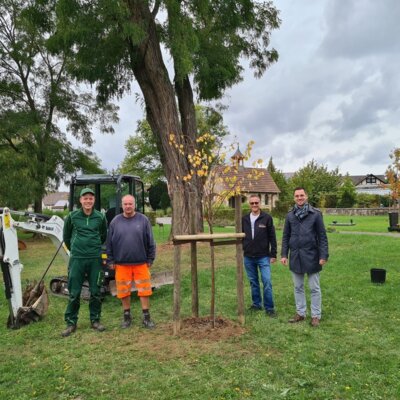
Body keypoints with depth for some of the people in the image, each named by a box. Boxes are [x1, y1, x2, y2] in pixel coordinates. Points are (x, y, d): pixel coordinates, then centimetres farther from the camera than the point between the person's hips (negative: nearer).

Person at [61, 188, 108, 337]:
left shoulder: (100, 217, -1)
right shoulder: (72, 216, -2)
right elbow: (66, 235, 12)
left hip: (95, 259, 1)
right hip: (77, 259, -1)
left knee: (96, 292, 9)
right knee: (74, 293, 5)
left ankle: (95, 320, 23)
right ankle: (71, 323, 18)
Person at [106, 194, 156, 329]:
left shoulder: (143, 220, 1)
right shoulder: (115, 221, 4)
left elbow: (150, 242, 4)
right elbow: (109, 243, 7)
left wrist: (150, 259, 2)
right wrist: (111, 261, 5)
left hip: (141, 263, -1)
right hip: (121, 264, 1)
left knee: (144, 290, 3)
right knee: (124, 291, 9)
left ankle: (146, 318, 16)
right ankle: (127, 316, 26)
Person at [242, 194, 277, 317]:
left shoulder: (267, 218, -5)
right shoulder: (244, 219, 5)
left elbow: (272, 237, -3)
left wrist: (273, 254, -5)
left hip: (263, 257, -3)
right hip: (248, 257, 4)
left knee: (267, 282, -5)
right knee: (253, 282, 13)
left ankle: (269, 308, 6)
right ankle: (256, 304, 26)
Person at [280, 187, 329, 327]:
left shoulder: (316, 214, -4)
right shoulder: (290, 215, 5)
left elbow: (322, 236, -4)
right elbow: (286, 236, 8)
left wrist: (323, 255, -10)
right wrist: (284, 254, 2)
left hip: (311, 256, -3)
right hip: (295, 256, 4)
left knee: (314, 288, 7)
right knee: (298, 287, 13)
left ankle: (316, 315, 18)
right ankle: (300, 313, 26)